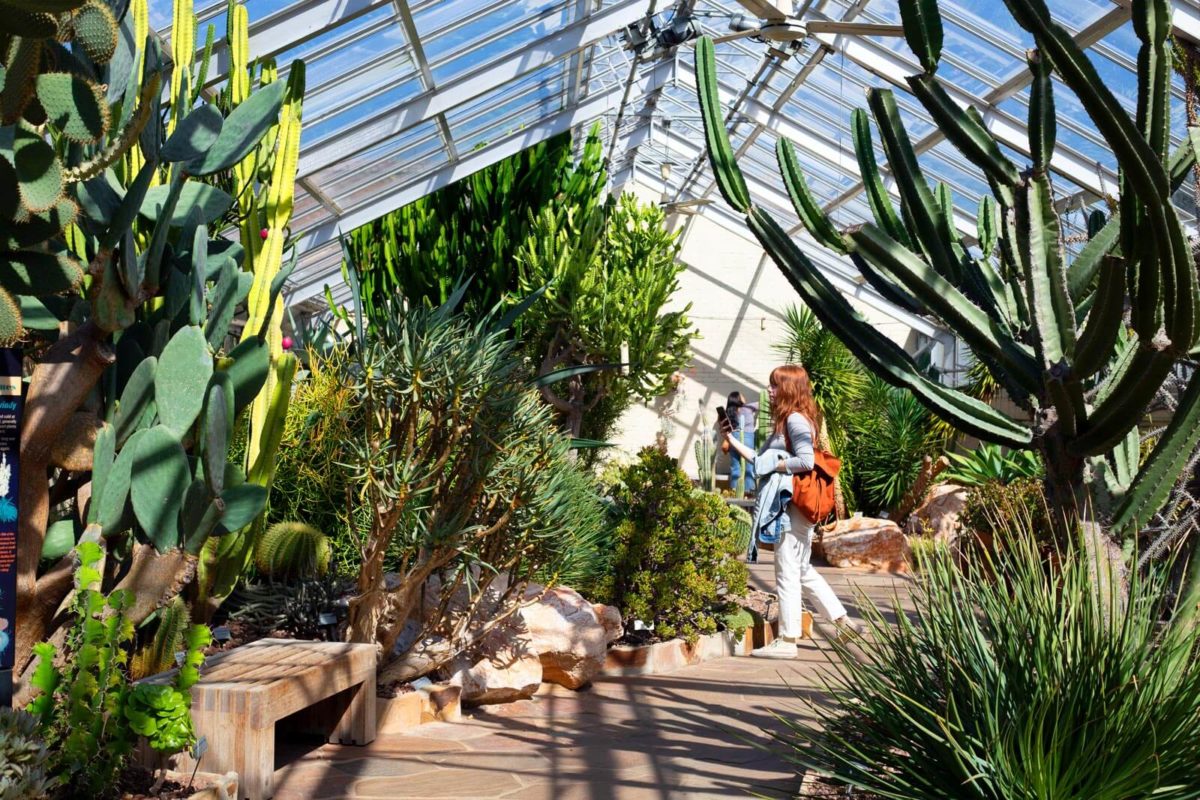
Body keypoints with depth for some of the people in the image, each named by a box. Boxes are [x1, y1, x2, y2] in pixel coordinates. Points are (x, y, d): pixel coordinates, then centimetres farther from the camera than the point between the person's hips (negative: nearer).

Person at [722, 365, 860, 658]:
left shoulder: (795, 419, -14)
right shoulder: (785, 421, 17)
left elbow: (806, 461, -25)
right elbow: (760, 459, 16)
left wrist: (773, 465, -16)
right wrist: (732, 439, 12)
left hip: (794, 506, -10)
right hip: (791, 506, 10)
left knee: (787, 573, -3)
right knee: (802, 570, 17)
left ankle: (787, 640, 5)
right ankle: (842, 619, 24)